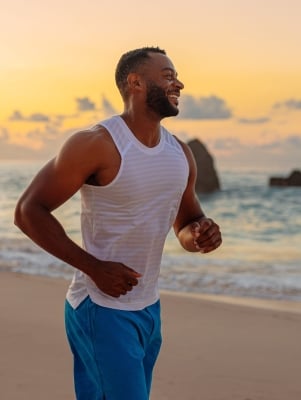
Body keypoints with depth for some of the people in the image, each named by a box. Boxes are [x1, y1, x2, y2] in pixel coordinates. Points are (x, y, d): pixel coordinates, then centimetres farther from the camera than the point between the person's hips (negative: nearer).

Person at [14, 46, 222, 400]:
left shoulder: (180, 154, 6)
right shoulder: (96, 144, -16)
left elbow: (186, 225, 19)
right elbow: (29, 212, -15)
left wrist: (201, 236, -7)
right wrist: (94, 267, -21)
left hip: (150, 308, 7)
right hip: (102, 309, -7)